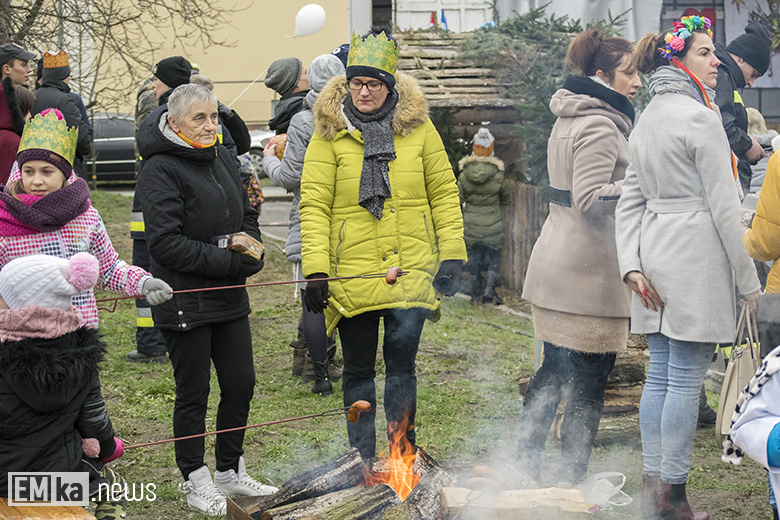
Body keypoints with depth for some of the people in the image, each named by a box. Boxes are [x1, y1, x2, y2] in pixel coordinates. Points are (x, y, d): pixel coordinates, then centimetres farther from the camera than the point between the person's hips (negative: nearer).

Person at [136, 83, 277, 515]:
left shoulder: (221, 158, 10)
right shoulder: (160, 169, -15)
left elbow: (246, 214, 19)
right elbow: (165, 242, -21)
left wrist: (251, 250, -3)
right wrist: (226, 262, -21)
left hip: (228, 298, 7)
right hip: (184, 301, -7)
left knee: (241, 383, 12)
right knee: (193, 394, 4)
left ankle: (230, 471, 29)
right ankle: (196, 482, 20)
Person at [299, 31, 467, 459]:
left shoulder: (418, 128, 5)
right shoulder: (329, 134, 1)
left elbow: (444, 193, 8)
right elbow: (314, 205, -3)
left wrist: (451, 255, 0)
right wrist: (315, 270, -11)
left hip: (411, 271, 1)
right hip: (352, 274, 0)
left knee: (401, 366, 5)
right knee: (358, 370, 8)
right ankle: (363, 458, 18)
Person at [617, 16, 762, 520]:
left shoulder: (646, 121, 15)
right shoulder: (700, 118, -12)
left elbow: (630, 200, 13)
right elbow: (724, 207, -13)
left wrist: (632, 264, 7)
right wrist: (748, 279, -7)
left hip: (654, 250, 8)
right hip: (696, 255, -8)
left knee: (660, 375, 11)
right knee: (686, 379, -4)